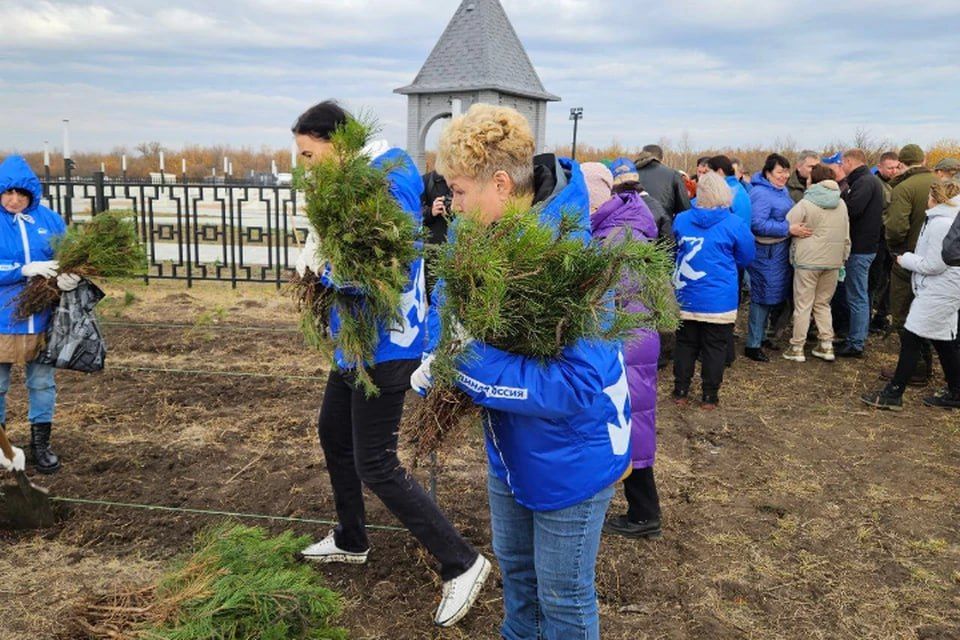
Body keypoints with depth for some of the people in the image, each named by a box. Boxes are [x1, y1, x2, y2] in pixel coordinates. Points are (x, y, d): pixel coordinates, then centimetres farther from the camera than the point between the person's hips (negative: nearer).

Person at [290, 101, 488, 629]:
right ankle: (351, 540, 43)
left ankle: (461, 563, 8)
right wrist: (317, 258, -1)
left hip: (384, 345, -11)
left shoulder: (387, 182, -21)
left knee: (375, 465, -5)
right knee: (333, 433, 22)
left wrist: (323, 266, -15)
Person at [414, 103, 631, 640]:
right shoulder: (484, 237, -9)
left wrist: (468, 367, -34)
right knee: (515, 565, 29)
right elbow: (450, 299, 4)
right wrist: (435, 361, -17)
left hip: (571, 455, -8)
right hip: (512, 448, 8)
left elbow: (579, 384, -36)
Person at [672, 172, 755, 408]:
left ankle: (681, 392, 18)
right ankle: (709, 396, 14)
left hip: (686, 297, 3)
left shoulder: (681, 220, -3)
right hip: (719, 300, -2)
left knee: (685, 344, 13)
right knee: (715, 348, 7)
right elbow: (746, 258, 3)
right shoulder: (734, 224, -10)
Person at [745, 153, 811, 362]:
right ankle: (753, 345, 4)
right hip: (767, 252, -9)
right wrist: (788, 229, -25)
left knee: (775, 296, 16)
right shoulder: (761, 193, -17)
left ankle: (762, 335, 29)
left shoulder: (783, 190, 12)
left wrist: (798, 226, 10)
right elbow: (758, 224, -26)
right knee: (763, 296, -4)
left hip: (781, 250, 9)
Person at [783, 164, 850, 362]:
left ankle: (797, 348, 7)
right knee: (823, 303, 17)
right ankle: (826, 345, 15)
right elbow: (846, 236, 12)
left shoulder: (806, 203, -11)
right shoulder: (841, 204, 7)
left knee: (803, 305, 3)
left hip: (808, 261, -5)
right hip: (833, 261, 5)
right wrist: (844, 257, 20)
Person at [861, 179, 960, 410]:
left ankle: (893, 394, -2)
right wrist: (911, 258, 7)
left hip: (936, 293, -10)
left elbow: (933, 265, -20)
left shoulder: (941, 224, -19)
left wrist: (905, 259, -6)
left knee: (911, 339, -7)